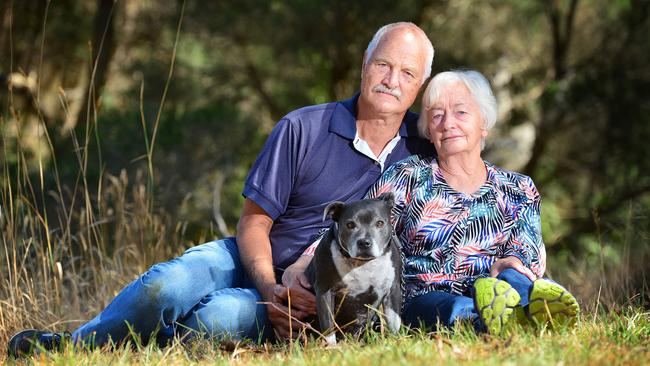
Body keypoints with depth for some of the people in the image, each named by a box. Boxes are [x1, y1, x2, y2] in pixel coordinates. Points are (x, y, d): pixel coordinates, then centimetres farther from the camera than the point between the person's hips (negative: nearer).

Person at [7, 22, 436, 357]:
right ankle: (79, 343, -7)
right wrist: (270, 289, -22)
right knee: (167, 284, -31)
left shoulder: (420, 145, -2)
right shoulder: (303, 129, -5)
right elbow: (253, 222, -3)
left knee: (223, 315, -34)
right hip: (254, 263, 1)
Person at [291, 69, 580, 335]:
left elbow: (528, 257, 8)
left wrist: (505, 265, -19)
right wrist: (302, 266, -11)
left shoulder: (518, 190, 21)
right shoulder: (407, 178, 17)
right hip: (420, 299, -1)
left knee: (515, 278, -35)